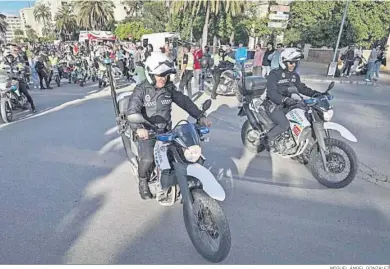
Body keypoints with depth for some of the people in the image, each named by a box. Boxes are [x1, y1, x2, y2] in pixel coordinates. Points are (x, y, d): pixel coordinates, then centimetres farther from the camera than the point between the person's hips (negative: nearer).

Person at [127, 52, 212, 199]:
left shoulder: (169, 88, 4)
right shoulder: (141, 90, -10)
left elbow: (184, 101, 1)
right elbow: (132, 110, -22)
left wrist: (200, 116, -11)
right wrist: (138, 127, -43)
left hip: (166, 130, 4)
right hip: (147, 131, -4)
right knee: (147, 158, -21)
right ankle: (143, 181, 12)